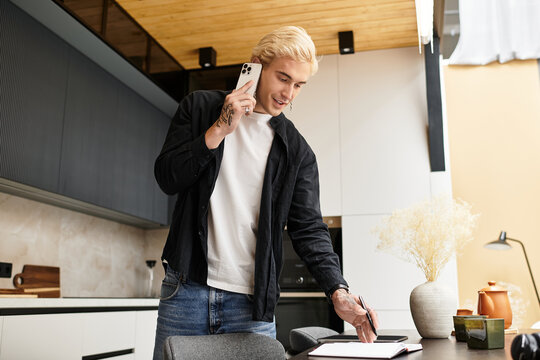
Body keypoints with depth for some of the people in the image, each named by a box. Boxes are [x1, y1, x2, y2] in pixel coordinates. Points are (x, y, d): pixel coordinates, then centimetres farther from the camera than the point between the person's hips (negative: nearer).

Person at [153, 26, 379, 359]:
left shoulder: (296, 151, 4)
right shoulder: (200, 107, 5)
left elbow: (309, 228, -2)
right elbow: (167, 178, -2)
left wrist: (338, 291, -17)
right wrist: (220, 129, -13)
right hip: (187, 290, 0)